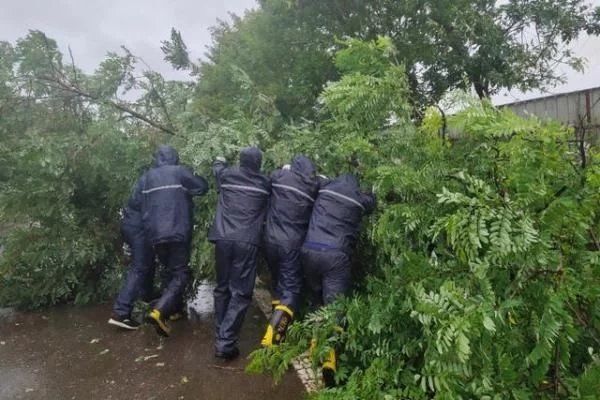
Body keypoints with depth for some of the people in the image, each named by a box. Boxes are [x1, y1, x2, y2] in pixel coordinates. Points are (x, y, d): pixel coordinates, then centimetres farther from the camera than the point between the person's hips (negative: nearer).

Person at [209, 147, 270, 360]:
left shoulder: (227, 175, 13)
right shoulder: (265, 183, 8)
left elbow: (217, 166, 36)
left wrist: (220, 160, 56)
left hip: (223, 239, 3)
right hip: (247, 242, -3)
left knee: (222, 288, 15)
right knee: (241, 293, 0)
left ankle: (220, 338, 21)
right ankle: (225, 343, -4)